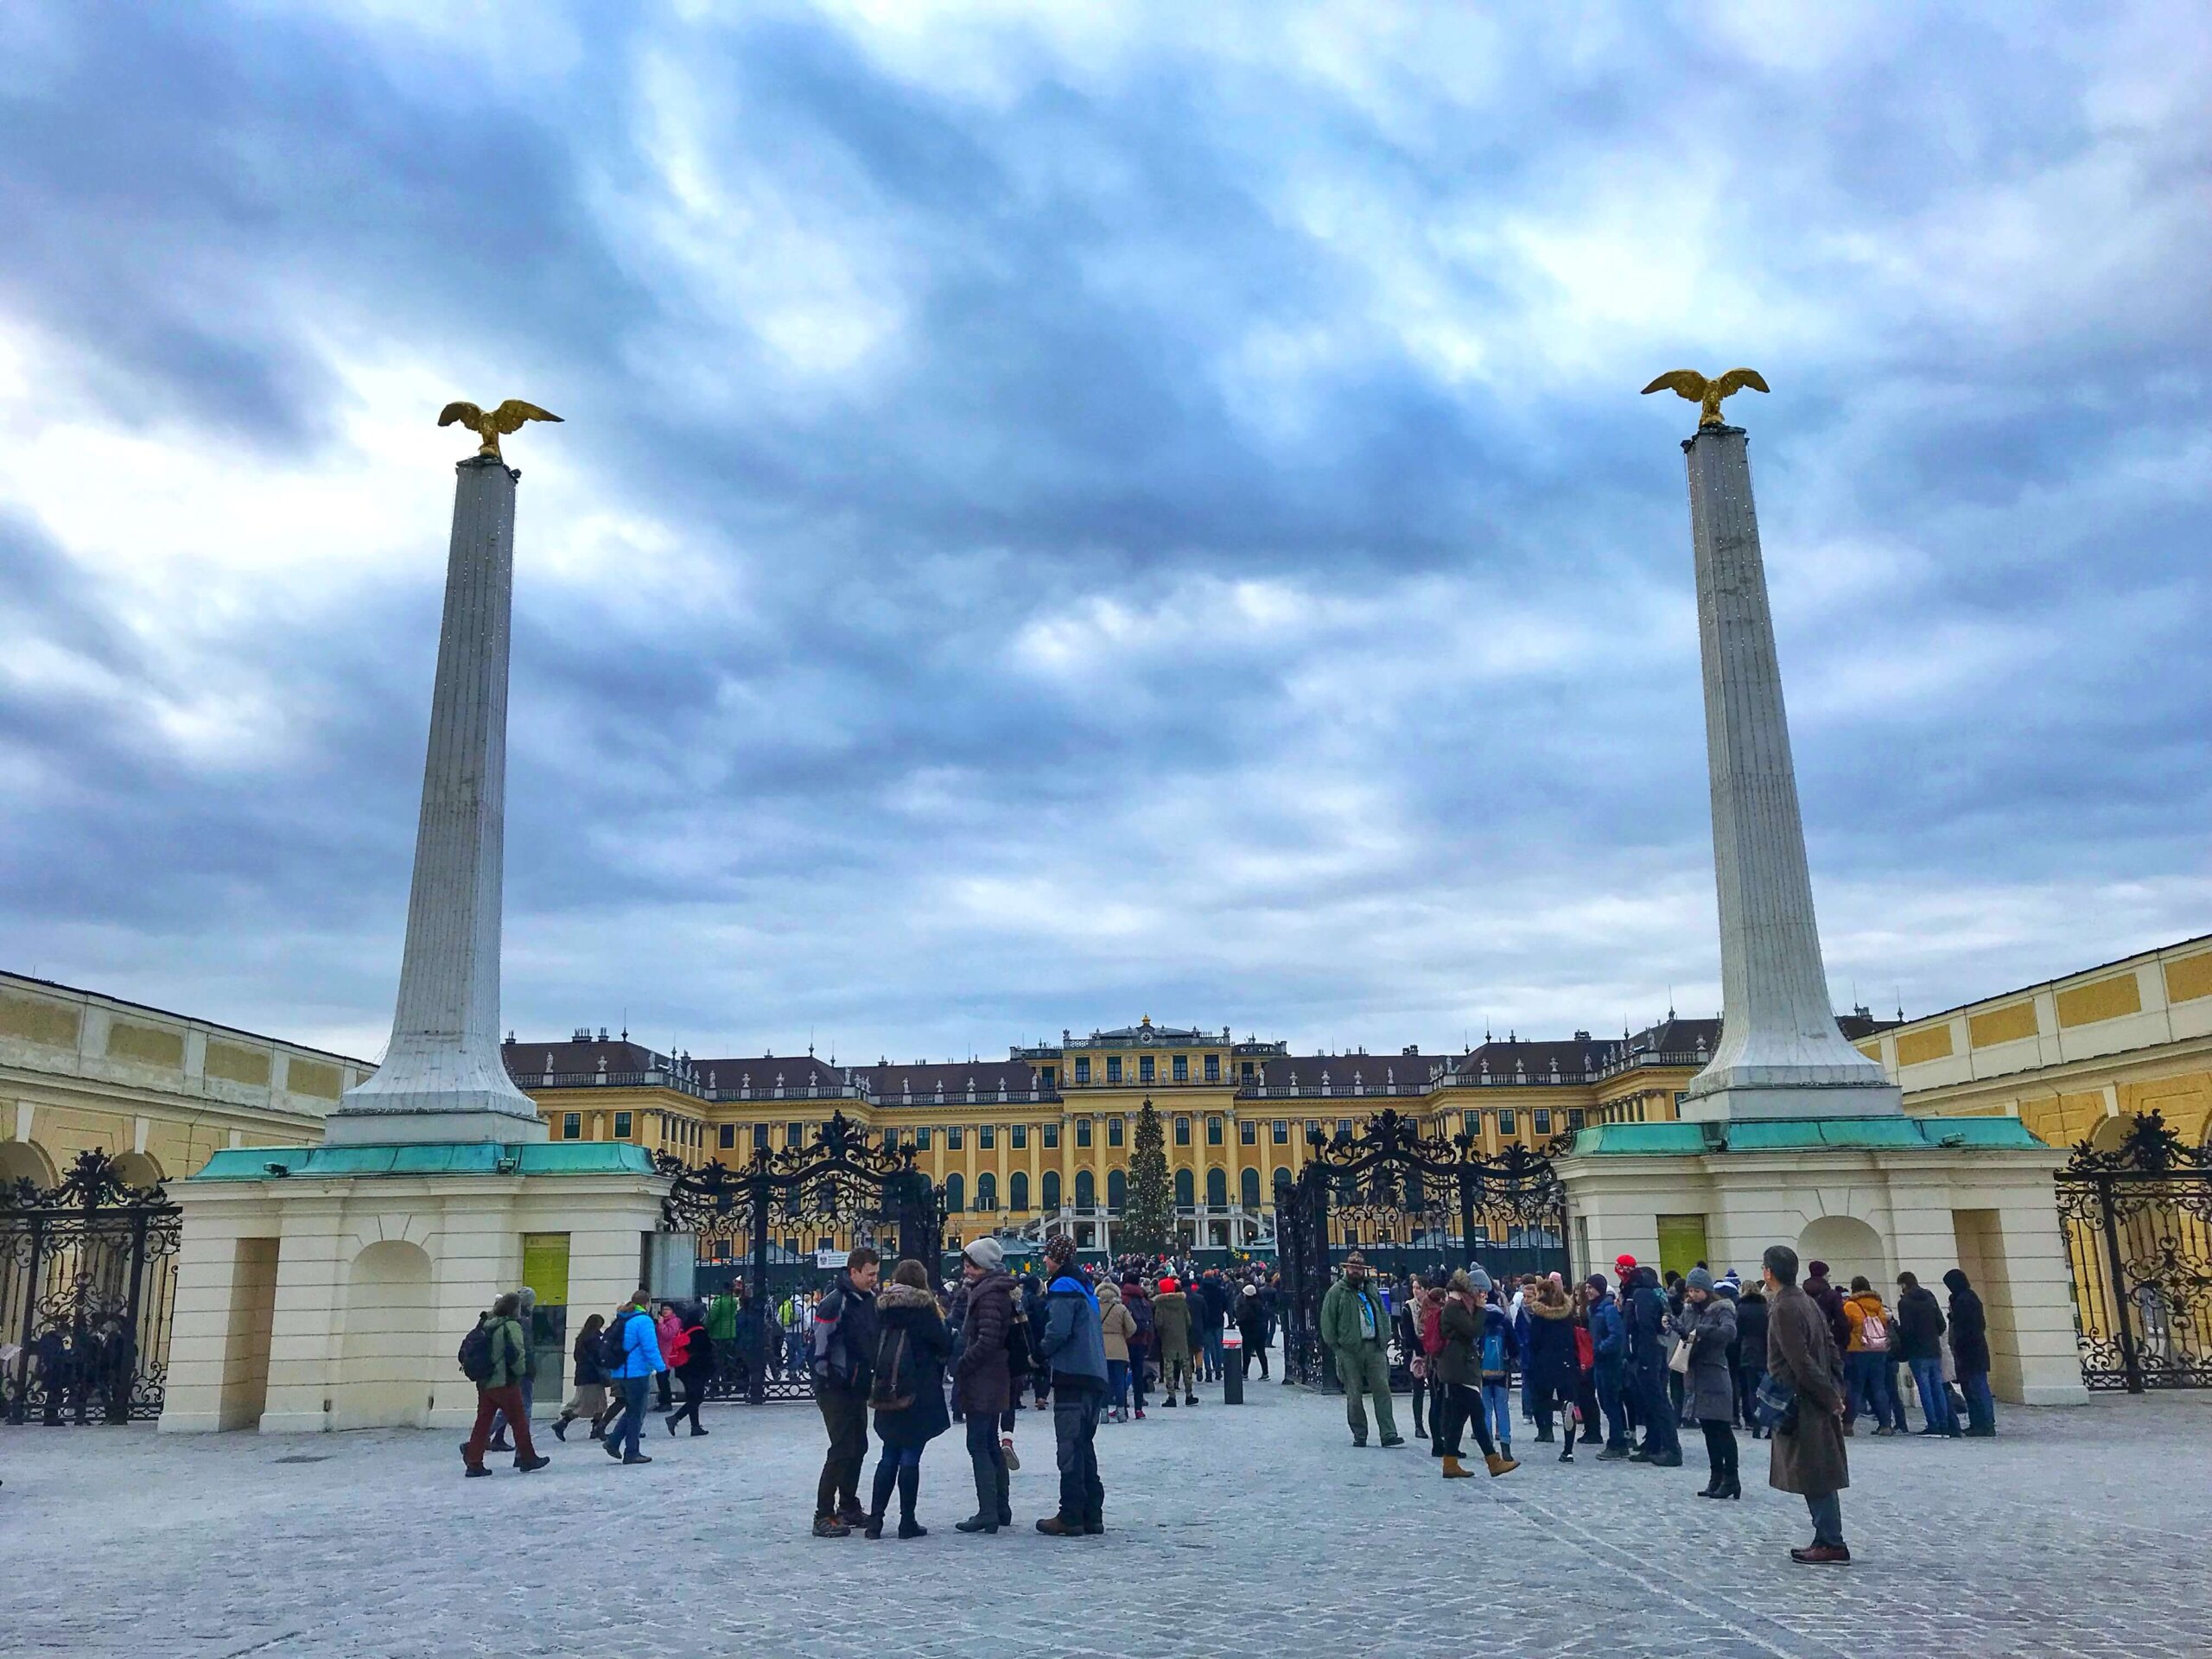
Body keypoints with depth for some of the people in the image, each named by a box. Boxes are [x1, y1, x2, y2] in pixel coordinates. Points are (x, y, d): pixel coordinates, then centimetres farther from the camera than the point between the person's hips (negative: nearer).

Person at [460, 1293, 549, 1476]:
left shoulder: (485, 1325, 10)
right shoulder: (511, 1326, -12)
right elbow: (516, 1354, -19)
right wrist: (520, 1372, -4)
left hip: (484, 1382, 7)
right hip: (505, 1382, -7)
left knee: (483, 1421, 8)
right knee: (519, 1420, 5)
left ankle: (474, 1463, 4)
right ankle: (527, 1459, 13)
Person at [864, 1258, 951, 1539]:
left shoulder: (883, 1306, 5)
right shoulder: (922, 1306, -10)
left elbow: (875, 1343, 9)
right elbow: (943, 1343, -6)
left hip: (886, 1390, 5)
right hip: (918, 1391, -5)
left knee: (889, 1455, 14)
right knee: (911, 1456, 2)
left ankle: (875, 1520, 12)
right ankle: (907, 1521, 6)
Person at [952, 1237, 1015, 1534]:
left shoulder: (988, 1294, -17)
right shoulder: (998, 1290, 14)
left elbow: (987, 1340, -23)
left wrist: (961, 1365, -16)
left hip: (982, 1380, -10)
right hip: (995, 1379, 10)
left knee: (978, 1445, -6)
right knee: (990, 1444, 16)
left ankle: (988, 1513, -5)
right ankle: (1001, 1509, 22)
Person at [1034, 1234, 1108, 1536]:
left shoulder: (1062, 1288, -10)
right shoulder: (1084, 1288, 19)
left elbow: (1058, 1331, -20)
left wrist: (1041, 1352, -1)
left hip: (1072, 1378, -9)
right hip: (1095, 1376, 9)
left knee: (1070, 1449, -5)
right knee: (1085, 1446, 13)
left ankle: (1070, 1517, -4)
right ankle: (1092, 1515, 15)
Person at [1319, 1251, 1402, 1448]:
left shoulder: (1371, 1290, 17)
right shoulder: (1336, 1291, 1)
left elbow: (1383, 1316, 20)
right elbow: (1327, 1320, -2)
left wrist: (1385, 1340, 9)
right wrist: (1334, 1346, -7)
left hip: (1375, 1347, 4)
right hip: (1349, 1350, -4)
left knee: (1382, 1389, -2)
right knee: (1353, 1394, 2)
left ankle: (1388, 1434, -2)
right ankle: (1359, 1435, 11)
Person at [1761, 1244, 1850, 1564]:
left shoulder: (1783, 1309, -17)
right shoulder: (1807, 1301, 11)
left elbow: (1801, 1362, -20)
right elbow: (1831, 1347, 13)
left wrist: (1830, 1397, -14)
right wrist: (1835, 1391, 12)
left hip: (1801, 1404, -9)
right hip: (1818, 1402, 9)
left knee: (1814, 1478, -3)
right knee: (1819, 1476, 13)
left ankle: (1832, 1544, 1)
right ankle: (1827, 1540, 19)